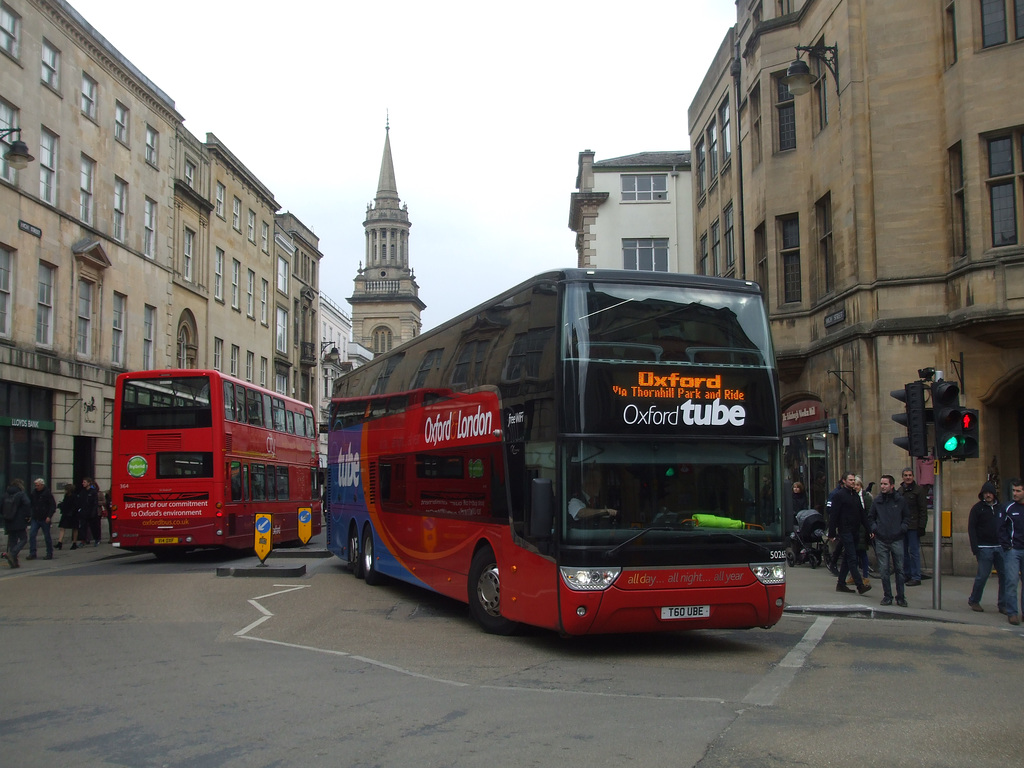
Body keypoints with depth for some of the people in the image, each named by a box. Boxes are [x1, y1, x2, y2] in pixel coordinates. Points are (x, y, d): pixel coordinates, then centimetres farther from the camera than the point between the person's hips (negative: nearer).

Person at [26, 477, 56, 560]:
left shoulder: (47, 494, -7)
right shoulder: (33, 493, 7)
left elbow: (53, 506, -8)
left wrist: (49, 516, -18)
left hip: (45, 519, -5)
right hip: (35, 519, 5)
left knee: (47, 537, 3)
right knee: (31, 535, -5)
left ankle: (49, 554, 14)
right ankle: (32, 554, 0)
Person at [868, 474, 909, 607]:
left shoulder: (900, 501, 3)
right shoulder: (877, 501, 7)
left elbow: (907, 517, 12)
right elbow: (870, 518, 17)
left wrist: (902, 528, -4)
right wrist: (874, 528, 1)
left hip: (897, 540, -1)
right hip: (881, 541, 1)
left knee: (899, 569, 3)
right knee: (884, 570, 3)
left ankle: (901, 597, 11)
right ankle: (887, 596, 12)